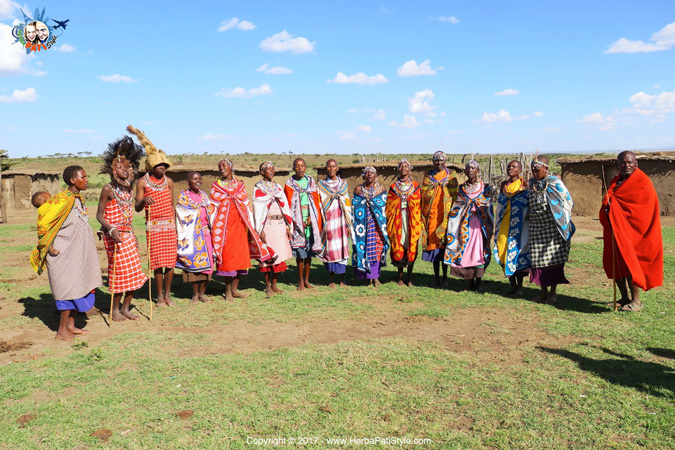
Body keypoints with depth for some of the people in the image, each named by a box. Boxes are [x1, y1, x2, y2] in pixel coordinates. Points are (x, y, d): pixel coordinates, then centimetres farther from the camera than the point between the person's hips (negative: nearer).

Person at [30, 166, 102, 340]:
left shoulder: (78, 199, 9)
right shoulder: (63, 200, -18)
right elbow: (43, 226, -19)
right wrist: (50, 248, -14)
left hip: (79, 253, 9)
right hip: (65, 254, -9)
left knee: (80, 286, 12)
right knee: (70, 288, -3)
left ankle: (71, 326, 23)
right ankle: (62, 330, 9)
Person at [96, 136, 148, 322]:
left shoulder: (129, 189, 10)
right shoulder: (108, 189, -10)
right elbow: (99, 215, -11)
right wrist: (111, 229, -26)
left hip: (127, 234, 7)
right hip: (113, 235, -7)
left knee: (134, 272, 6)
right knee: (119, 271, -2)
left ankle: (126, 308, 18)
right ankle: (115, 310, 13)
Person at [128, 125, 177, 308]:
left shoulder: (168, 181, 8)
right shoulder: (143, 182, -1)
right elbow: (137, 208, -3)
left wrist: (174, 225, 13)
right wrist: (143, 201, -25)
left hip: (169, 224, 3)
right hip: (153, 225, -3)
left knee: (170, 260, 2)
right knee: (158, 261, -2)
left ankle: (167, 294, 14)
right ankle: (159, 295, 10)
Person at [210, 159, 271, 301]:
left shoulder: (240, 185, 13)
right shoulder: (216, 186, 8)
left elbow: (247, 206, 11)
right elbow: (213, 208, 4)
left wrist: (251, 226, 6)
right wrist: (212, 229, -3)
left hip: (239, 224, 2)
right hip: (224, 225, -2)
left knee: (241, 255, 1)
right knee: (227, 256, -4)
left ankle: (234, 289, 11)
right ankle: (228, 291, 6)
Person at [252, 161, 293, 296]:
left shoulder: (278, 187, 15)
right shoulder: (258, 188, 1)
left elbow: (285, 206, 14)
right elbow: (257, 210, -5)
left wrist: (288, 227, 7)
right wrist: (260, 230, -12)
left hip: (280, 225, 5)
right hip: (267, 225, -4)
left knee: (280, 255, 3)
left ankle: (274, 284, 13)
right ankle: (267, 286, 9)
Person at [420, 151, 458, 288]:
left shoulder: (451, 178, 8)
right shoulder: (427, 177, 12)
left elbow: (455, 197, 5)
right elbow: (425, 195, 9)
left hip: (445, 215, -1)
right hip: (432, 215, 2)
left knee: (444, 244, -4)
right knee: (433, 244, 2)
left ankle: (445, 277, 5)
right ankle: (436, 278, 10)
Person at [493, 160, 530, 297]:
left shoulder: (524, 184, 0)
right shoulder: (504, 184, 15)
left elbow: (530, 204, -2)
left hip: (519, 223, -5)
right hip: (504, 224, 5)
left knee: (517, 252, -8)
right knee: (504, 252, 1)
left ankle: (520, 286, 2)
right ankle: (513, 285, 12)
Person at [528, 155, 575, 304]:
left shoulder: (555, 183, -8)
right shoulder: (532, 183, 9)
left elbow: (568, 201, -4)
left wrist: (560, 219, -5)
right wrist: (531, 215, 11)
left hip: (553, 227, -5)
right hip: (537, 228, 5)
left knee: (554, 258, -2)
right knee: (538, 259, 5)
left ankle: (552, 292, 9)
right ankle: (543, 291, 16)